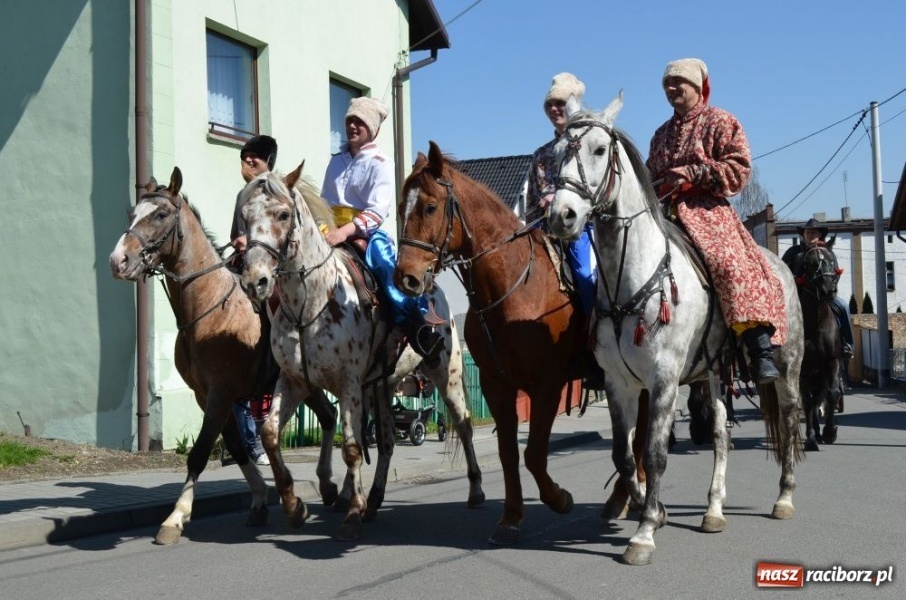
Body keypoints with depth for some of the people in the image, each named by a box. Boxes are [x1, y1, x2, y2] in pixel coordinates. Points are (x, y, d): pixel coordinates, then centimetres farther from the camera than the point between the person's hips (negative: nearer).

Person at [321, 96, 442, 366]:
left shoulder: (380, 163, -1)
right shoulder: (337, 160, 17)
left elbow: (377, 210, -15)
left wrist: (346, 231, -28)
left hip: (366, 232, -6)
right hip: (333, 231, 6)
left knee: (381, 255, -33)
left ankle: (418, 324, -40)